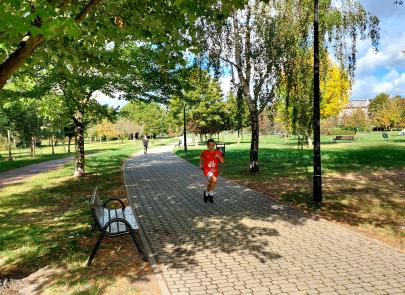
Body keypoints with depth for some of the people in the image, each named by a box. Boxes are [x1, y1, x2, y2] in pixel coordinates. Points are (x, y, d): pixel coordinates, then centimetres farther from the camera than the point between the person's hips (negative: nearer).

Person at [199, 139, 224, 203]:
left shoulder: (217, 152, -6)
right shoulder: (205, 152, -8)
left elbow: (222, 161, -6)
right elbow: (201, 157, 15)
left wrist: (219, 157, -22)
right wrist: (201, 164, 10)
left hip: (214, 171, 4)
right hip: (207, 170, -4)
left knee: (210, 183, 18)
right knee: (214, 180, -28)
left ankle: (207, 194, 46)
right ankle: (211, 194, -6)